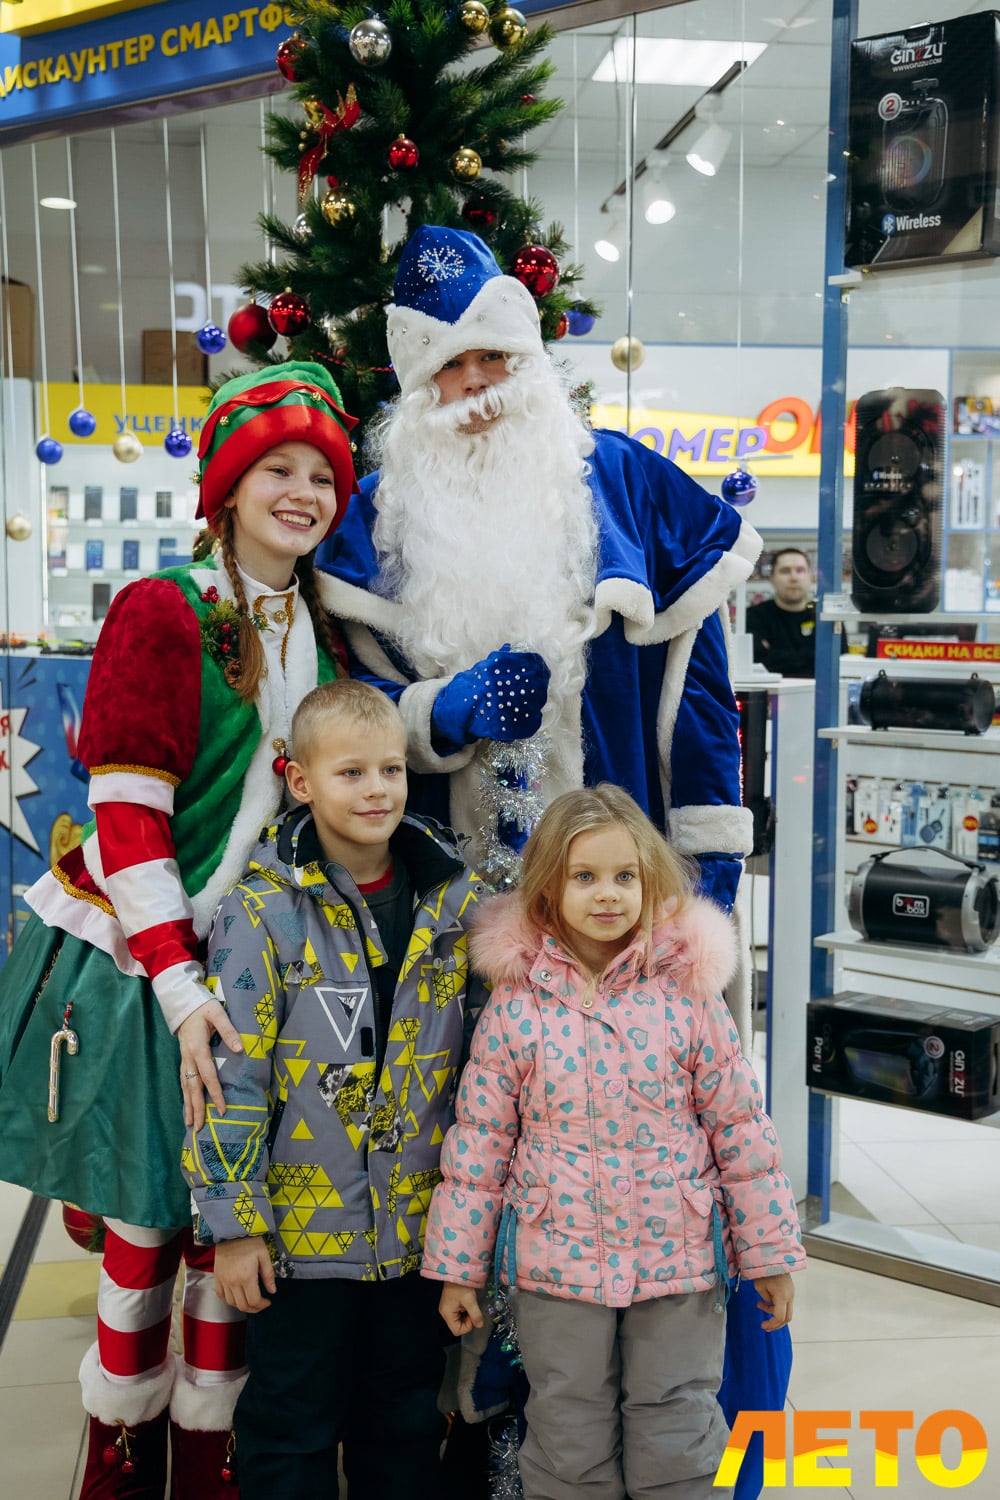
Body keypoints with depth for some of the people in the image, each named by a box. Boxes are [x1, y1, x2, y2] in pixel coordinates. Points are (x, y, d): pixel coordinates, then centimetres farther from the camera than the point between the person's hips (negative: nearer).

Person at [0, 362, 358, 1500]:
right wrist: (179, 985, -19)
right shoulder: (162, 612, -10)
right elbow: (125, 819, -14)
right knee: (145, 1222, 6)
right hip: (143, 964, -5)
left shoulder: (323, 632, 9)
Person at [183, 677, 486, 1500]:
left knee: (408, 1429, 20)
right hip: (301, 1233, -3)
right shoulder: (262, 911, -13)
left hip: (420, 1229, 3)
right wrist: (234, 1223, -11)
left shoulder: (457, 898, -1)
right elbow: (232, 1076, -12)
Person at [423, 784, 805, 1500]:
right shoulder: (515, 1004, -7)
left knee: (679, 1443, 13)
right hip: (556, 1261, 0)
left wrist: (770, 1253, 2)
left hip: (678, 1258, 0)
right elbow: (477, 1143, -1)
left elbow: (742, 1131, -1)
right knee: (568, 1442, 16)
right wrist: (457, 1265, 2)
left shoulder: (686, 993, -7)